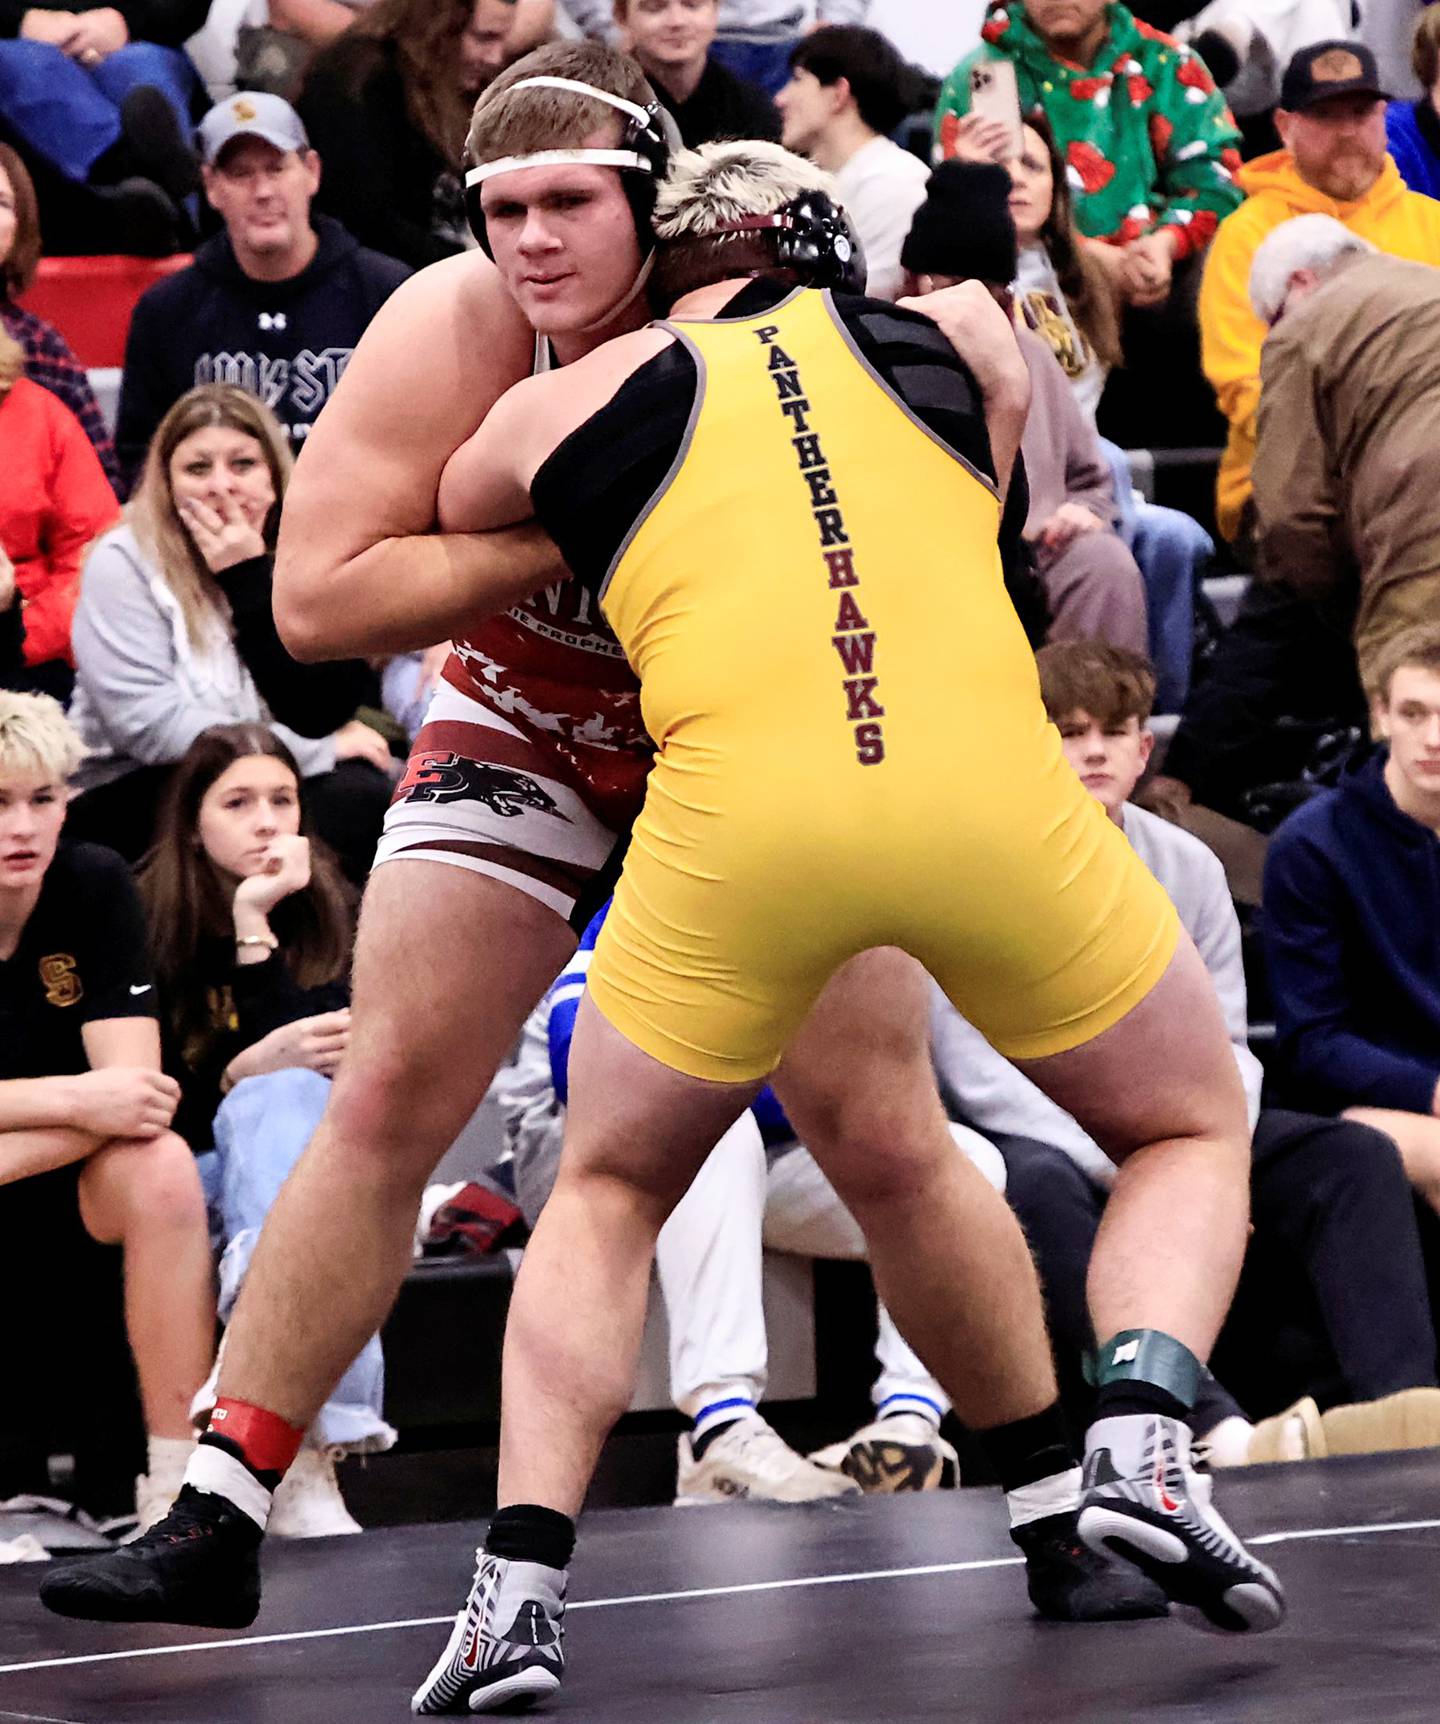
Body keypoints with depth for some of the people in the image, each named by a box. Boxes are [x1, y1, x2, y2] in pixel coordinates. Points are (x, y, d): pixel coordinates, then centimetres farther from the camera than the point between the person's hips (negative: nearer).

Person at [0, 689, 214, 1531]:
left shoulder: (95, 885, -9)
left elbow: (133, 1087, -16)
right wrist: (77, 1101, -31)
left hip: (76, 1190, 1)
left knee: (160, 1166, -31)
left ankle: (176, 1479, -27)